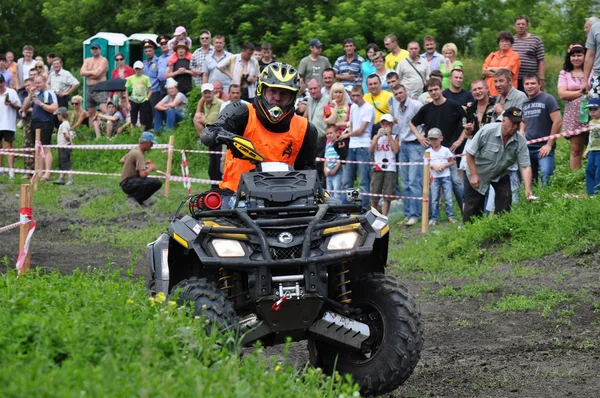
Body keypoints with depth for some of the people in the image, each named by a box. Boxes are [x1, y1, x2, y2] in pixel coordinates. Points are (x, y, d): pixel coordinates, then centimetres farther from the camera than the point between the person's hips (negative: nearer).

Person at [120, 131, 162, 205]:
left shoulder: (134, 150, 12)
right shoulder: (139, 154, -18)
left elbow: (122, 161, 28)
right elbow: (143, 174, -28)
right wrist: (151, 168, -7)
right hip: (127, 184, -10)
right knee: (157, 183, -29)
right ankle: (134, 197, -15)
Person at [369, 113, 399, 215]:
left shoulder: (394, 137, 8)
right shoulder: (376, 136, 14)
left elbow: (396, 150, -9)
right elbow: (371, 149, -1)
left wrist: (389, 135, -5)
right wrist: (378, 136, -7)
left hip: (390, 169, -2)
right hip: (377, 169, 2)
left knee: (387, 197, -4)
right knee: (374, 197, 1)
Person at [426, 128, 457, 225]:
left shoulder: (445, 150, 3)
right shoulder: (428, 151, 6)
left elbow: (452, 162, 5)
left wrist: (444, 165, -12)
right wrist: (433, 166, -12)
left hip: (446, 176, -1)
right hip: (434, 177, 1)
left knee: (448, 197, -2)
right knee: (434, 199, 0)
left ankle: (450, 216, 6)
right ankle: (434, 218, 5)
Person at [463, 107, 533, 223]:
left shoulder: (520, 141, -21)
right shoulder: (487, 131, -28)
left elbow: (525, 167, -24)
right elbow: (470, 153, -19)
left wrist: (528, 190, -36)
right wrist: (473, 175, -21)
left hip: (500, 175, 3)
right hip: (478, 173, -3)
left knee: (505, 200, -11)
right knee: (473, 205, 1)